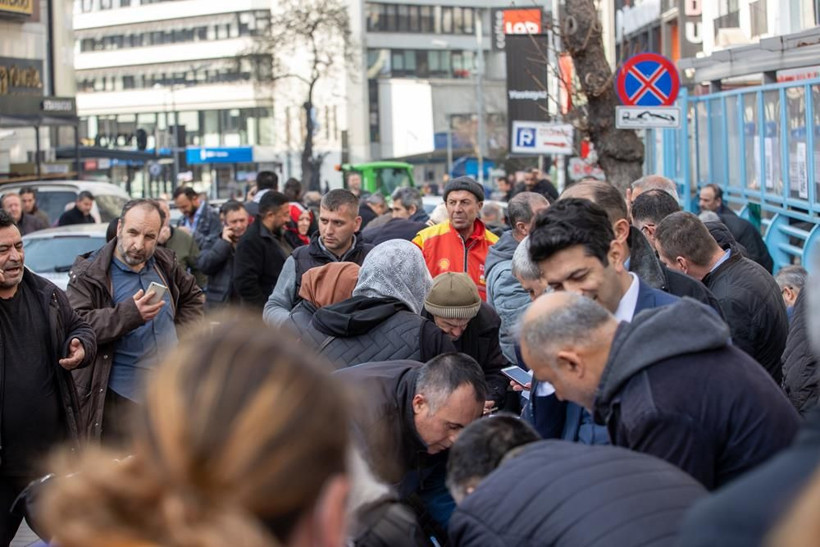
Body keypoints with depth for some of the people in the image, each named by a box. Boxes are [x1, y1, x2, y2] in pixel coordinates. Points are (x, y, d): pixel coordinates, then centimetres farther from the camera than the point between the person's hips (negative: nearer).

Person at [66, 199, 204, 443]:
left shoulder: (164, 263, 9)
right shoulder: (88, 274, -8)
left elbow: (192, 296, 26)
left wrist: (182, 335, 8)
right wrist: (129, 313, -31)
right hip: (120, 398, -6)